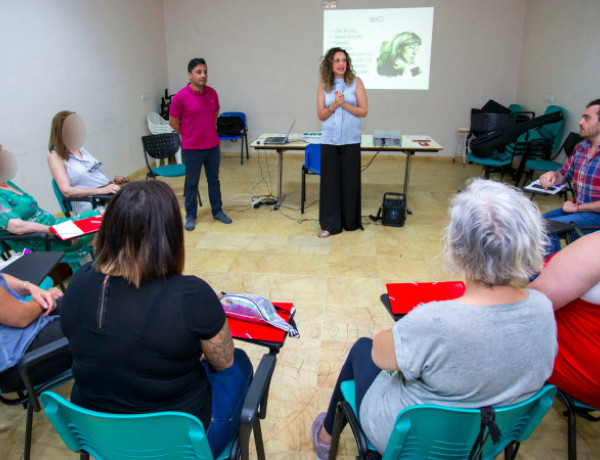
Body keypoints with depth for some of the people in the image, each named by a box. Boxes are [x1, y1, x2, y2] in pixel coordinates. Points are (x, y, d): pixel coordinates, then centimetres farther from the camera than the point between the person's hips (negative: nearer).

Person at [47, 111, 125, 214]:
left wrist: (113, 182, 7)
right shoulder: (55, 157, 1)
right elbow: (66, 191, -11)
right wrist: (101, 190, -18)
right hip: (88, 204, -7)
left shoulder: (80, 149, 21)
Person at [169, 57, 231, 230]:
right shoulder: (180, 97, -14)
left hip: (213, 146, 5)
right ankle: (190, 216, 20)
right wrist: (188, 135, 4)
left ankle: (217, 211, 27)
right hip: (192, 148, -4)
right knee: (192, 183, 7)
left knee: (214, 180, 14)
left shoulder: (212, 93, 2)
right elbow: (173, 121, -4)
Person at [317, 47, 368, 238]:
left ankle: (350, 222, 20)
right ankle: (330, 224, 9)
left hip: (351, 140, -1)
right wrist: (334, 104, -14)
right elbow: (321, 115, 2)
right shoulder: (324, 86, 6)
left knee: (350, 181, 4)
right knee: (330, 181, 1)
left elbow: (364, 111, -3)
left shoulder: (356, 82, 2)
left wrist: (344, 104, -14)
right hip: (329, 140, 1)